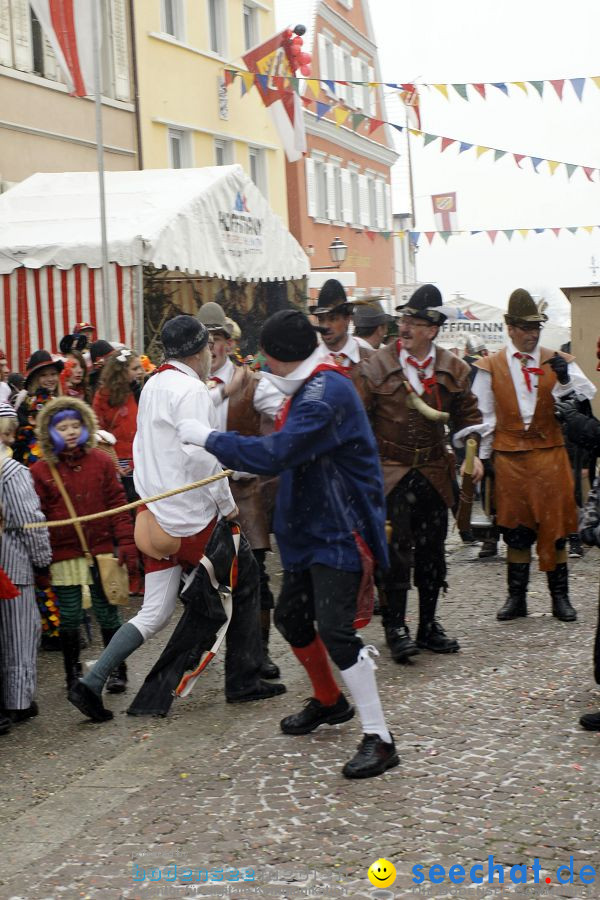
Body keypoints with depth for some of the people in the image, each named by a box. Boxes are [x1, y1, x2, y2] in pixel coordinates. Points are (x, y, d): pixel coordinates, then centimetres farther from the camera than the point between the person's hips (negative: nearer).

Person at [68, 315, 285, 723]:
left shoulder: (152, 387, 14)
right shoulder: (192, 391, -13)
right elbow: (200, 455, -21)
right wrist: (226, 503, -12)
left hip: (157, 517, 8)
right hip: (194, 519, -8)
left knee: (154, 614, 10)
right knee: (247, 578, 10)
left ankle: (91, 683, 1)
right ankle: (243, 681, 14)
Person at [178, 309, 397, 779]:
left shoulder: (326, 392, -22)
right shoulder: (311, 386, 12)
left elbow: (276, 453, -30)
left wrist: (207, 437, -21)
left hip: (339, 532, -11)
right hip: (311, 528, 11)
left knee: (335, 630, -16)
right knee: (291, 616, 18)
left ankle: (379, 739, -7)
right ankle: (328, 701, 40)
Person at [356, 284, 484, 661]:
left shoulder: (453, 368, 3)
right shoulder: (378, 366, -6)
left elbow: (467, 413, 14)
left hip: (434, 471, 4)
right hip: (390, 471, -3)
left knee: (432, 550, 10)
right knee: (396, 552, -6)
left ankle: (429, 625, 22)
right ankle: (396, 627, 4)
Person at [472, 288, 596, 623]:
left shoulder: (558, 362, 5)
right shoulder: (491, 367, 3)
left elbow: (587, 398, -3)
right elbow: (485, 416, 7)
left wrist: (565, 380, -20)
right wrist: (485, 456, 5)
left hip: (550, 454, 0)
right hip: (509, 456, 0)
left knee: (555, 526, 3)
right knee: (516, 528, 6)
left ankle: (560, 596, 12)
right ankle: (517, 597, 15)